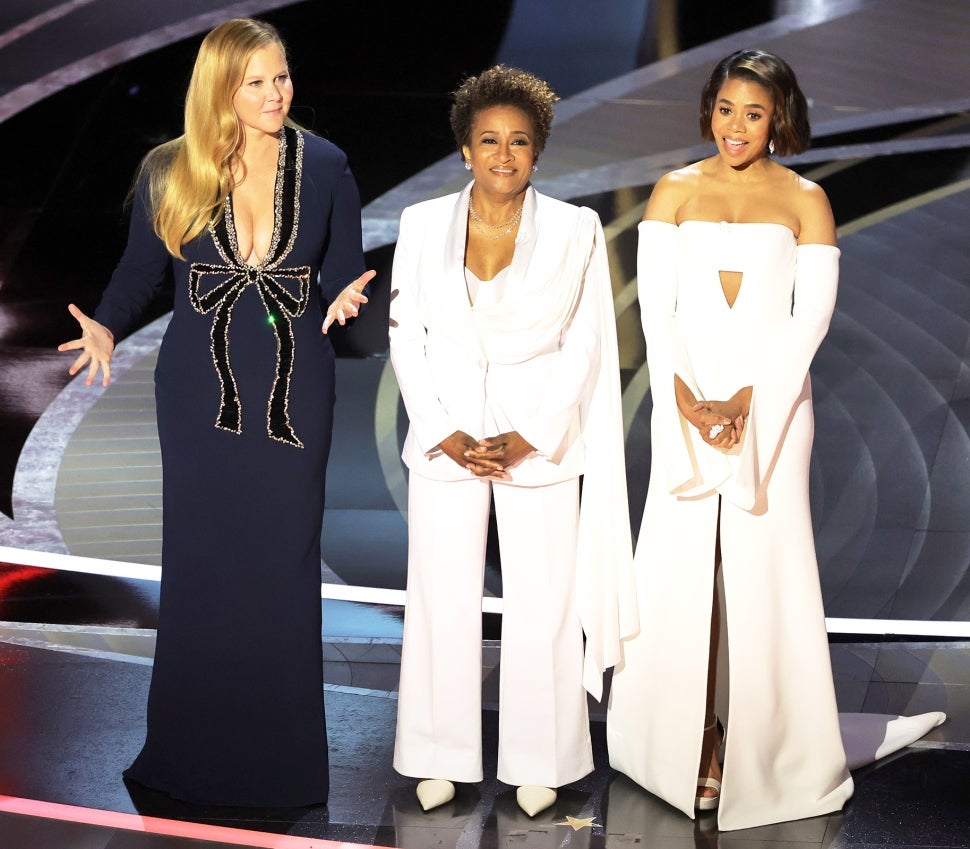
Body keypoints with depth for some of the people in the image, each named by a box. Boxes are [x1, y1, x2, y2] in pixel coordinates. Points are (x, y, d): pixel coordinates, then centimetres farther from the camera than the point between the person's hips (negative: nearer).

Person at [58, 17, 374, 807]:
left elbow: (345, 271, 2)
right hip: (201, 390, 0)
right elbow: (140, 270, 7)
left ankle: (280, 757, 16)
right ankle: (192, 749, 20)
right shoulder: (170, 173, -1)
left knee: (284, 562, 4)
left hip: (295, 390, 0)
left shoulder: (324, 166, -1)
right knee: (199, 562, 6)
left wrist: (344, 299, -21)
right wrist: (106, 327, -12)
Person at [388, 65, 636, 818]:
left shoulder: (576, 230, -2)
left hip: (541, 437, -1)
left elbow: (584, 347, -2)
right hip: (445, 435, 1)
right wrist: (447, 436, -8)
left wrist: (525, 439, -10)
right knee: (443, 601, 5)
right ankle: (443, 758, 20)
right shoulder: (423, 224, 2)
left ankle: (538, 763, 17)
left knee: (541, 605, 2)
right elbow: (407, 339, 3)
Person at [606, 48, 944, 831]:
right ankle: (688, 745, 9)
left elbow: (812, 314, -3)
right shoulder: (675, 192, 8)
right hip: (685, 400, 1)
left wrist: (747, 401, -13)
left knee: (765, 565, -2)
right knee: (681, 565, 0)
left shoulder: (805, 200, 5)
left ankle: (769, 750, 9)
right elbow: (654, 303, 0)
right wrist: (685, 399, -13)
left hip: (772, 400, -1)